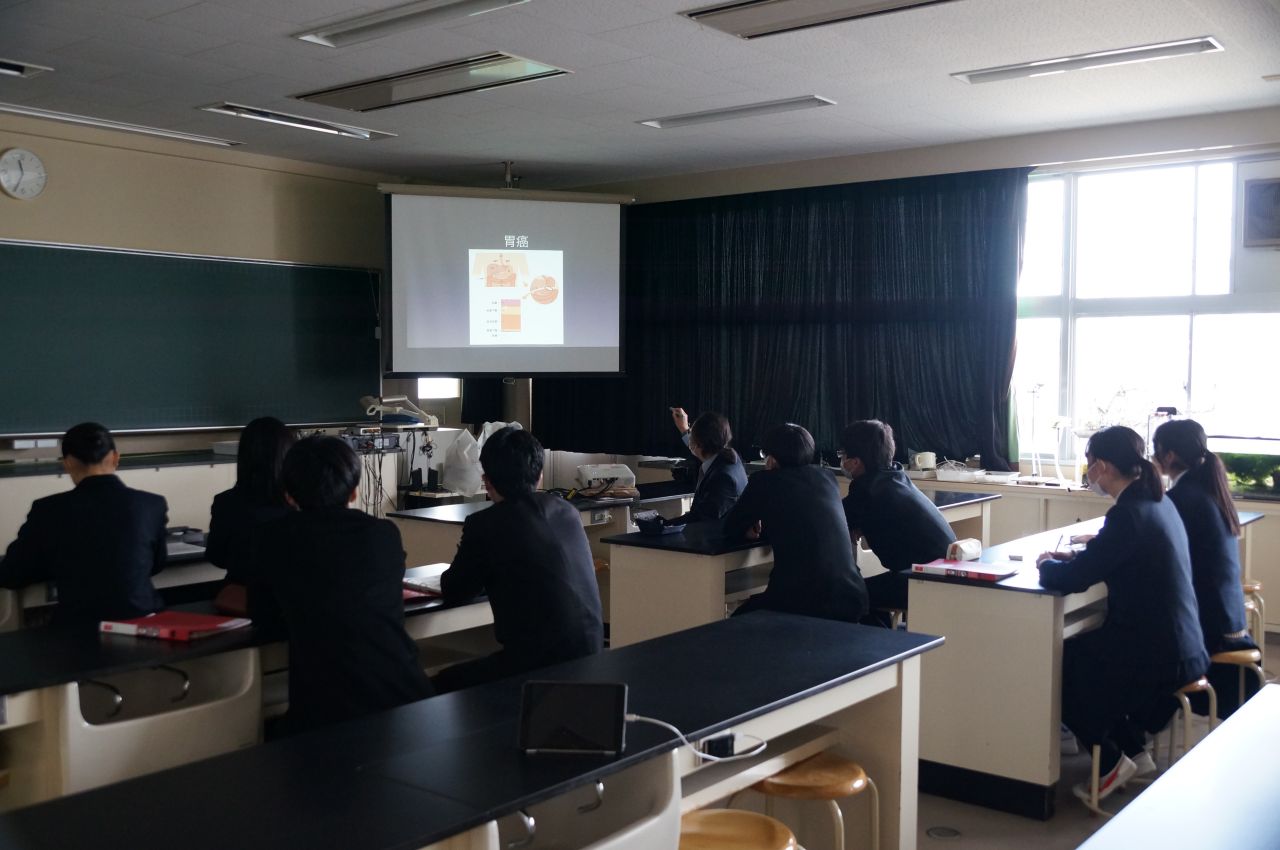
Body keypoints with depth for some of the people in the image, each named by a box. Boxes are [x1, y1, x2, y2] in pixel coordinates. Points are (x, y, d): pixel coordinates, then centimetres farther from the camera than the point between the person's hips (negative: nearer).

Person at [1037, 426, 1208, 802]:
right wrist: (1073, 558, 9)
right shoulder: (1157, 502, 6)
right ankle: (1135, 751, 24)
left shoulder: (1129, 514, -24)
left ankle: (1112, 762, 15)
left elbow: (1072, 580, -22)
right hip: (1178, 646, 9)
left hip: (1157, 658, -9)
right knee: (1081, 650, 24)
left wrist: (1046, 564, -1)